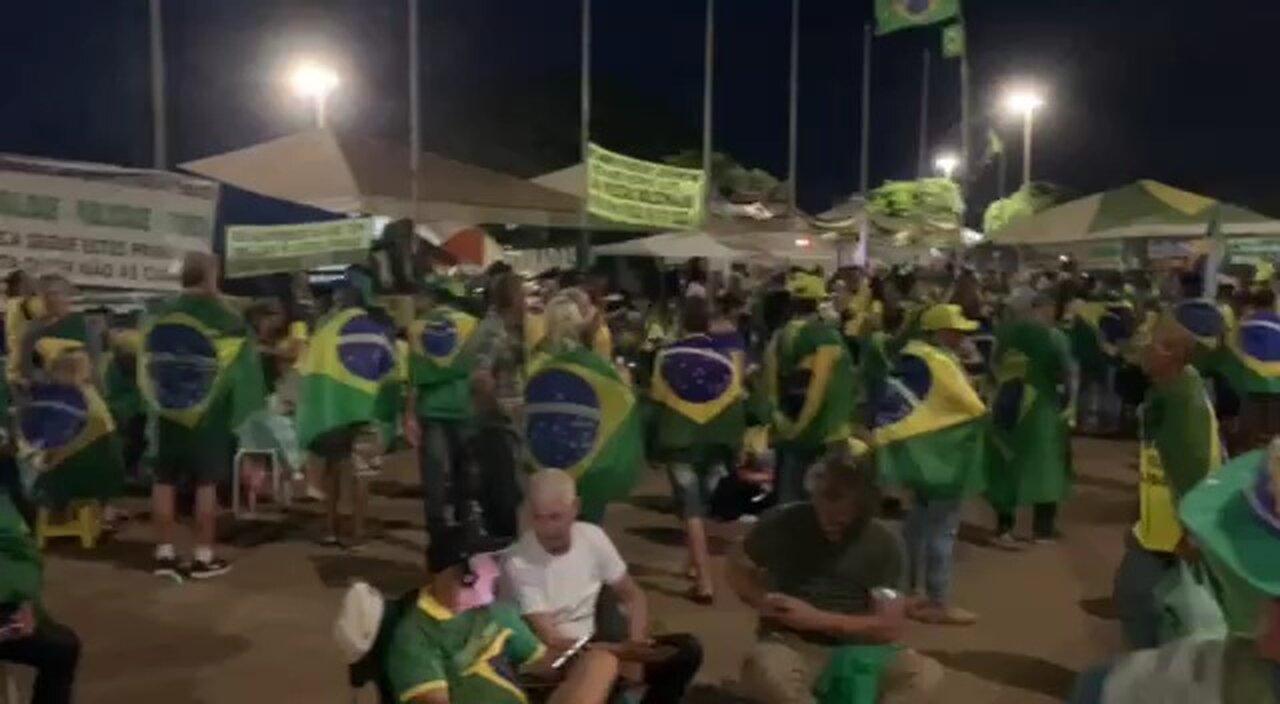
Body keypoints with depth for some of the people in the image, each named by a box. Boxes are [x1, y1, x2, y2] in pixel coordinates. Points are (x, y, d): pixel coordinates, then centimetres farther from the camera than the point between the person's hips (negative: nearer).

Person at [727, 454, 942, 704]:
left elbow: (890, 627, -9)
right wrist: (761, 601, -13)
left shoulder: (884, 544, -6)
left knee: (926, 673, -27)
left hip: (857, 650, 2)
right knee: (764, 670, -37)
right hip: (793, 645, -1)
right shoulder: (783, 524, -8)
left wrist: (817, 619, -19)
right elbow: (738, 567, 8)